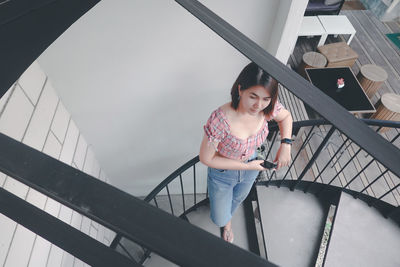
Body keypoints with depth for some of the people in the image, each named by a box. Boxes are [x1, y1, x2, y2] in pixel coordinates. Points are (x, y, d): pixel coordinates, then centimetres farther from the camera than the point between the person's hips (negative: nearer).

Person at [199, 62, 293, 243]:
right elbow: (206, 158, -27)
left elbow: (286, 116, 1)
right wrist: (246, 166, -22)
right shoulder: (221, 119, -40)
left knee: (238, 199, 35)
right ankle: (224, 221, 58)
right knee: (220, 220, 16)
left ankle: (227, 220, 72)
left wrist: (286, 144, -16)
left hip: (250, 166, 5)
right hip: (222, 172, -4)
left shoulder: (268, 108, -25)